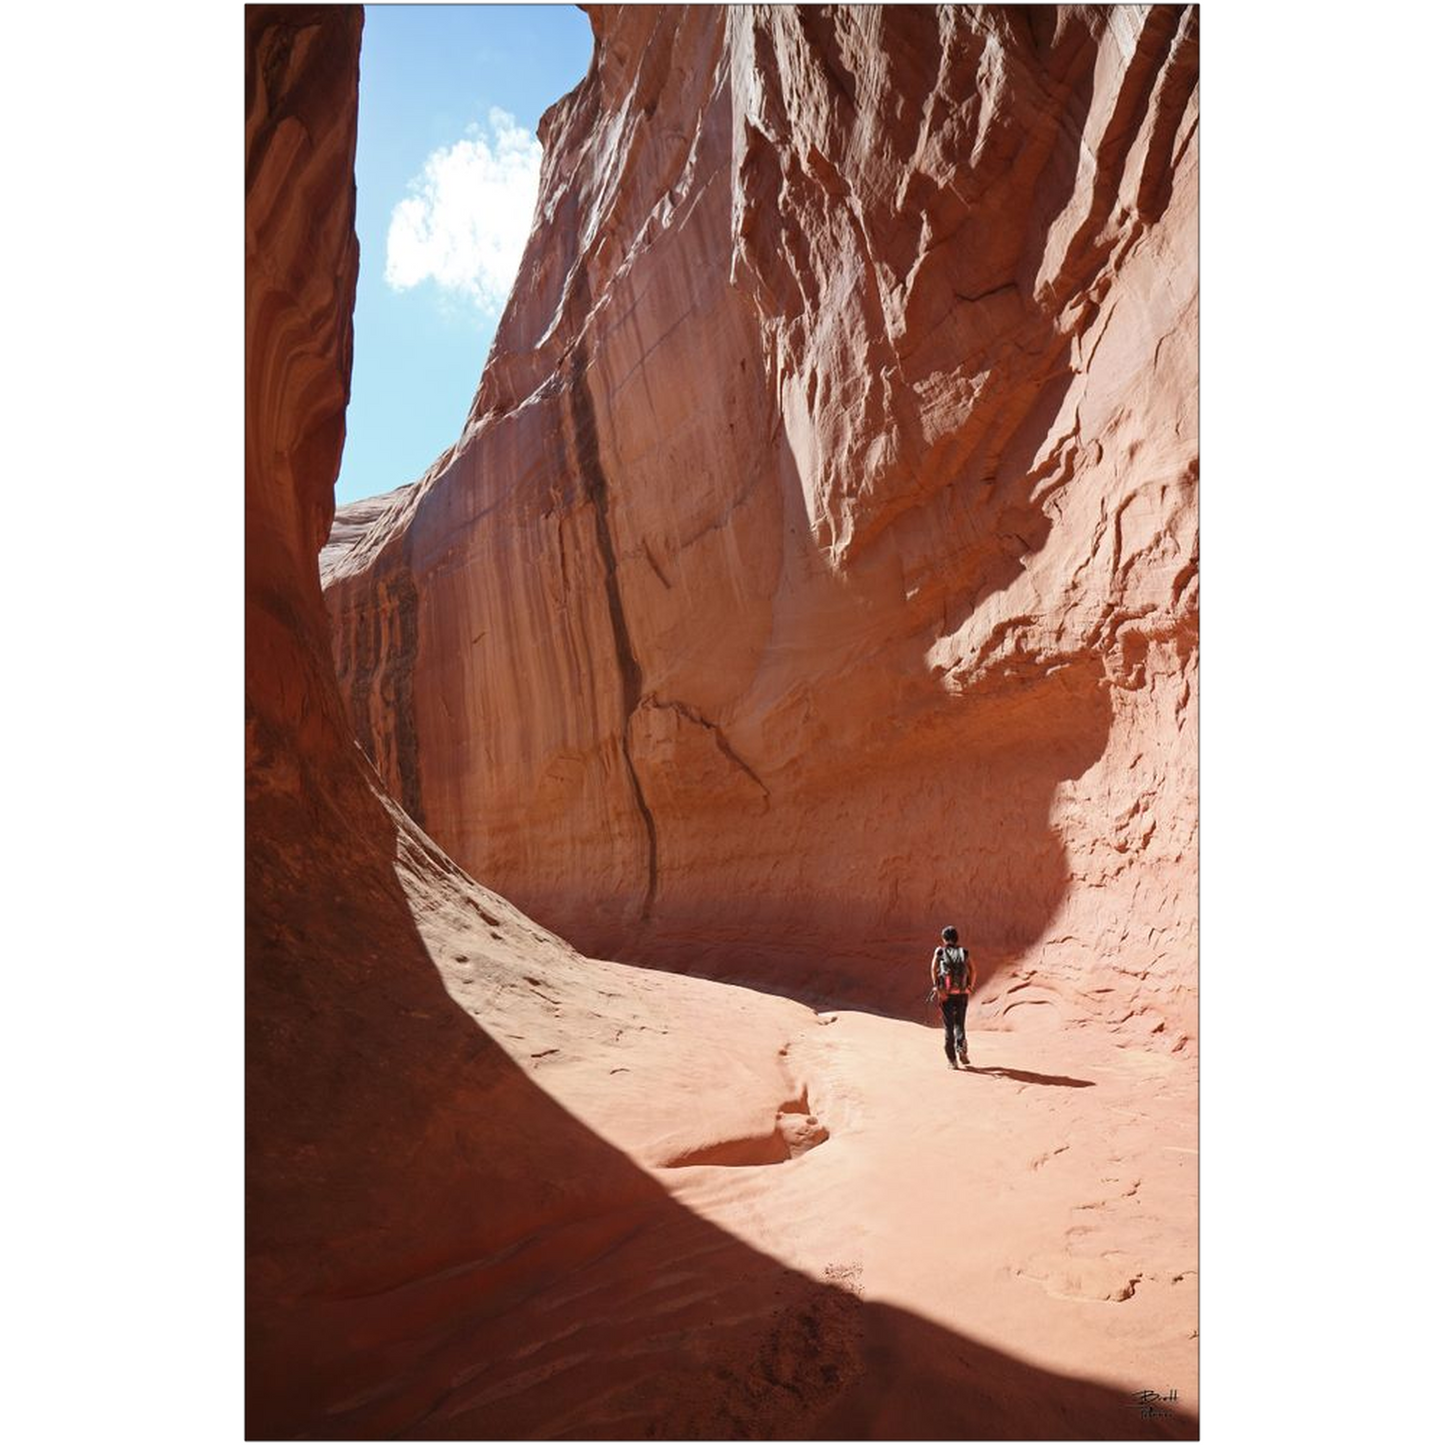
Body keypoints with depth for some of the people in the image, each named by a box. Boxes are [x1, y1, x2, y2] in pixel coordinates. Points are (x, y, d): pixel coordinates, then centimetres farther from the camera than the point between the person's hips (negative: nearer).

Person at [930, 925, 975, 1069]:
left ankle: (952, 1060, 6)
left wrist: (937, 987, -12)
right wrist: (970, 987, 0)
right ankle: (961, 1048, -8)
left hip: (945, 994, -1)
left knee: (948, 1026, 8)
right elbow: (972, 969, -6)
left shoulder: (939, 951, 6)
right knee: (959, 1023, 16)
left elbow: (934, 969, -10)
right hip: (962, 993, 1)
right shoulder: (964, 952, 9)